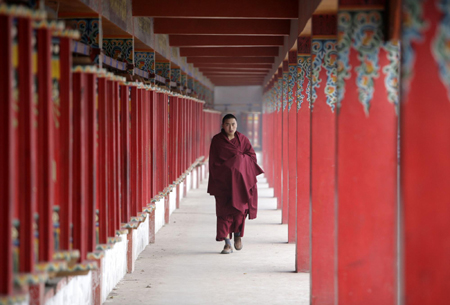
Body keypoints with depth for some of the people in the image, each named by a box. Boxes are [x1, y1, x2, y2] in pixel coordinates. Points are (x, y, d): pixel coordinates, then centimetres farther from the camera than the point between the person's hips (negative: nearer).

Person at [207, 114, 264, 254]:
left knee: (239, 208, -8)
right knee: (224, 211, -6)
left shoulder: (242, 139, 6)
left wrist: (238, 163, -9)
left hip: (240, 180, 1)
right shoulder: (217, 140, 1)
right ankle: (227, 244, -4)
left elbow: (252, 156, 3)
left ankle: (238, 234, 20)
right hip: (223, 181, -1)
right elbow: (214, 162, 0)